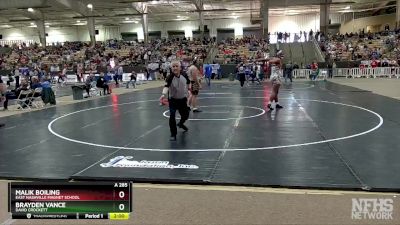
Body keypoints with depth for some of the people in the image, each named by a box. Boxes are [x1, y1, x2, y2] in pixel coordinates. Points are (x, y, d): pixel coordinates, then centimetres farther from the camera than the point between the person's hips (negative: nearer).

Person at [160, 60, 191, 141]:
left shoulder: (184, 76, -11)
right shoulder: (170, 77, -23)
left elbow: (188, 83, 11)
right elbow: (166, 86, -40)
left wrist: (186, 93, 16)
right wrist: (163, 94, -58)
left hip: (182, 99, 4)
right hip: (173, 100, -4)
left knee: (185, 115, 16)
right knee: (172, 116, -17)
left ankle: (181, 124, 53)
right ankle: (173, 134, -1)